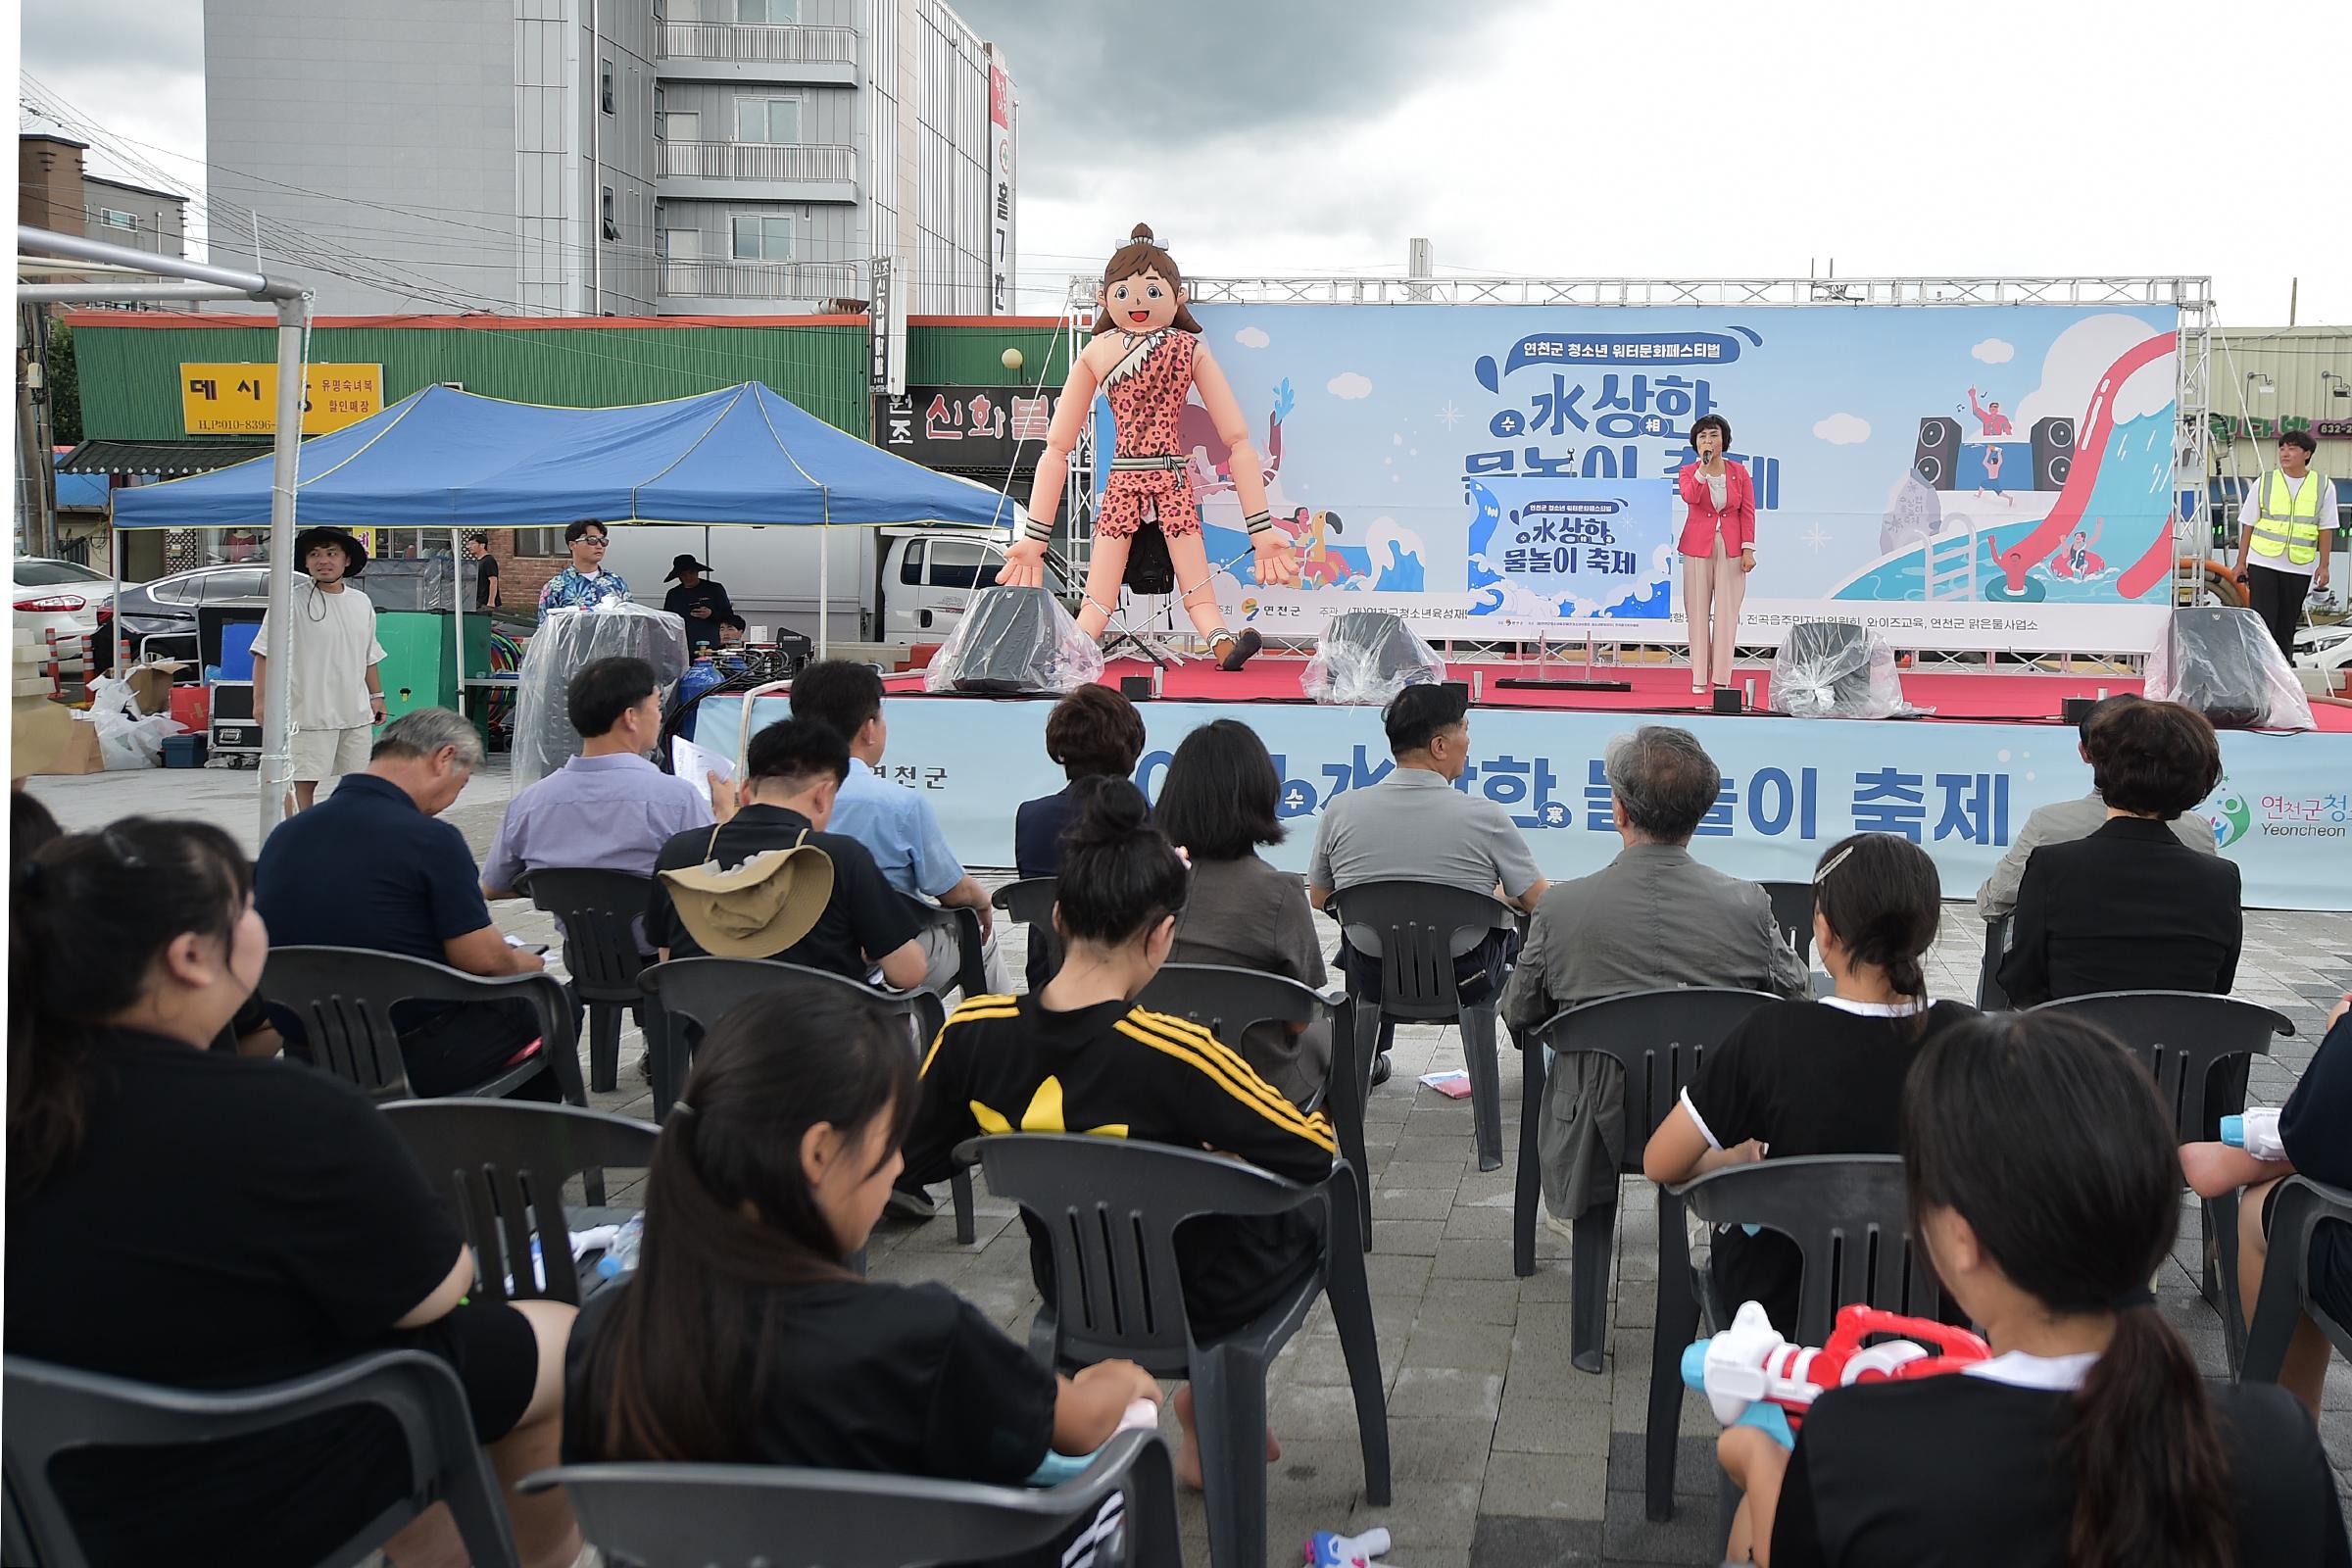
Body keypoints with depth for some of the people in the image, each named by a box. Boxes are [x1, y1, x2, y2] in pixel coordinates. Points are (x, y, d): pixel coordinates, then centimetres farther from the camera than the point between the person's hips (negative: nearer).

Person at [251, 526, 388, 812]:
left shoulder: (361, 603, 11)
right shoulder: (292, 602, -8)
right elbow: (265, 654, -10)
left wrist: (376, 695, 20)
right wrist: (261, 700, -18)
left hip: (356, 711, 6)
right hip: (310, 711, -6)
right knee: (305, 781, -4)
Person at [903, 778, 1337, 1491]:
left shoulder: (971, 1034, -19)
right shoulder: (1168, 1052, -33)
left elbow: (913, 1159, -2)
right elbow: (1317, 1152, -23)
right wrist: (1226, 1153, -4)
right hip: (1198, 1300, -4)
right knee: (1312, 1209, 25)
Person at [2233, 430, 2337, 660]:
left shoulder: (2324, 486, 4)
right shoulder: (2264, 482, 3)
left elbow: (2326, 530, 6)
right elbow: (2248, 525, 5)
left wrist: (2323, 566, 1)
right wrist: (2241, 562, 2)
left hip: (2300, 567, 1)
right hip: (2263, 563, -1)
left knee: (2287, 623, 8)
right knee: (2263, 621, -5)